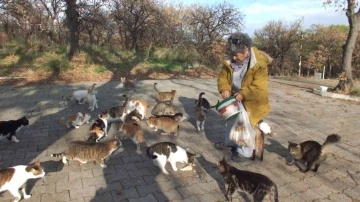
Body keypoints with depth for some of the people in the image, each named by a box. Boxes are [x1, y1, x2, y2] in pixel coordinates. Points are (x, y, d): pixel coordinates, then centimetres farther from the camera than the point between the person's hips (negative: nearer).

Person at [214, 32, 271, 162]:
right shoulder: (230, 62, -10)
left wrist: (243, 94, -35)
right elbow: (223, 76, -2)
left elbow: (259, 87, -27)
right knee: (235, 121, 22)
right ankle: (229, 143, 41)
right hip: (236, 98, 6)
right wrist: (224, 89, -21)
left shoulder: (259, 64, -26)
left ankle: (243, 151, 19)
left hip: (252, 101, -6)